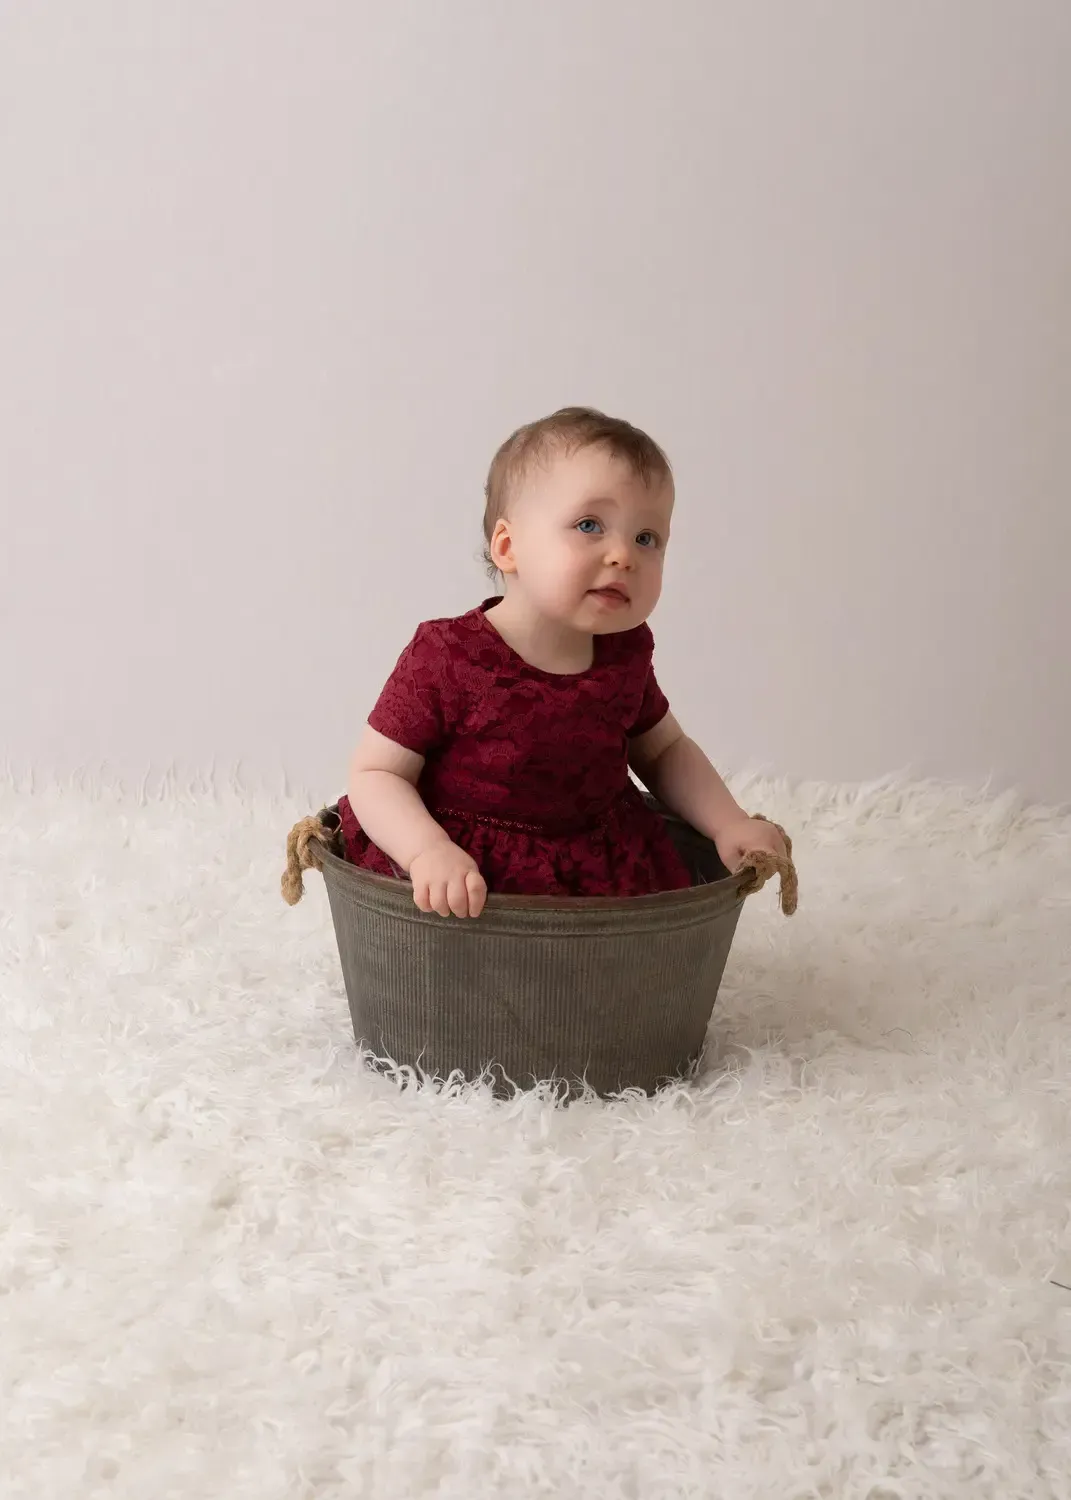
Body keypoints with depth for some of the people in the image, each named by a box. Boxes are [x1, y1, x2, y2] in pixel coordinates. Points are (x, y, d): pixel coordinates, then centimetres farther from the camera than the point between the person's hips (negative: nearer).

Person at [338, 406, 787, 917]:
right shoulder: (446, 656, -15)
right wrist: (429, 850, -29)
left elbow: (663, 750, 21)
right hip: (465, 873, -6)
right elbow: (375, 772, -11)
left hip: (607, 868, 6)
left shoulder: (625, 654, 3)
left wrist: (729, 824, 6)